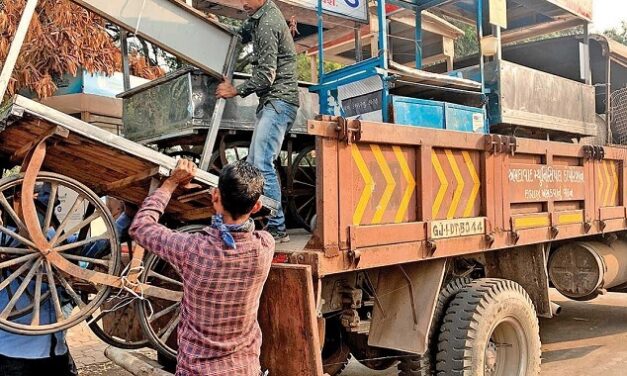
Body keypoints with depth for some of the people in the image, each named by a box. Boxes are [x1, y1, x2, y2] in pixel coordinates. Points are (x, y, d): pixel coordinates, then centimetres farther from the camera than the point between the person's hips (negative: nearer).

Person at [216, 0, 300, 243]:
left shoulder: (267, 24, -13)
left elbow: (266, 75, -17)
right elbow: (244, 34, 38)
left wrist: (236, 91, -6)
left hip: (278, 100, -11)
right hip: (272, 102, 11)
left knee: (262, 164, -18)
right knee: (253, 164, 7)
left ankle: (277, 228, -16)